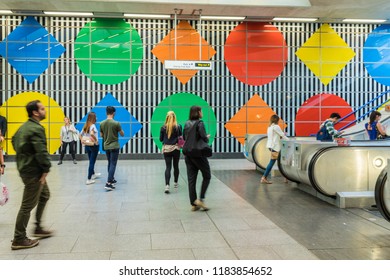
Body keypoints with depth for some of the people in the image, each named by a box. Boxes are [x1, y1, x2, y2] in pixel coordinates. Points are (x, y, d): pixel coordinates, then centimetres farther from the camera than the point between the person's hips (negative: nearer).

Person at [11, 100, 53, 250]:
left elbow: (14, 140, 25)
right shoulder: (37, 128, -20)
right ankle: (19, 240, 8)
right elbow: (41, 152, -25)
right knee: (28, 205, -2)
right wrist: (46, 169, -16)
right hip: (33, 171, -10)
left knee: (44, 195, 22)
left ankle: (38, 228, 29)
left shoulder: (24, 126, 11)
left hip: (25, 166, 10)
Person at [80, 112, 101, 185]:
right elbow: (92, 134, -35)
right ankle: (89, 179, 3)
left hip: (87, 146, 7)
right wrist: (96, 140, -22)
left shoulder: (85, 126, 6)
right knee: (92, 162, 0)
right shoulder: (93, 126, -16)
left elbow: (80, 135, 11)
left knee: (91, 161, 23)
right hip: (94, 146, -7)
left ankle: (93, 174, 42)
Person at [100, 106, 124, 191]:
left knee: (110, 163, 19)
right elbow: (122, 134, -3)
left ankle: (111, 179, 31)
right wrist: (118, 130, 15)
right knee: (113, 164, -3)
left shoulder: (102, 123, 0)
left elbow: (101, 135, 11)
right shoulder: (116, 123, -14)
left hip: (106, 146, 5)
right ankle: (108, 183, -9)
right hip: (114, 146, -5)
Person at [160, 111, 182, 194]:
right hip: (175, 148, 0)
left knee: (168, 167, 1)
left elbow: (161, 139, 2)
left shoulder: (163, 127, -4)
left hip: (166, 149, 1)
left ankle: (167, 185, -14)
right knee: (176, 166, 17)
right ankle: (175, 183, 32)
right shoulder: (178, 127, -8)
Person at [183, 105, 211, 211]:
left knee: (191, 179, 7)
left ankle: (193, 204, 9)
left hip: (188, 154, 6)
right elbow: (204, 138, -18)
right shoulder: (200, 123, -11)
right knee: (207, 176, 10)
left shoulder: (187, 123, 9)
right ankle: (201, 199, 2)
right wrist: (207, 138, 2)